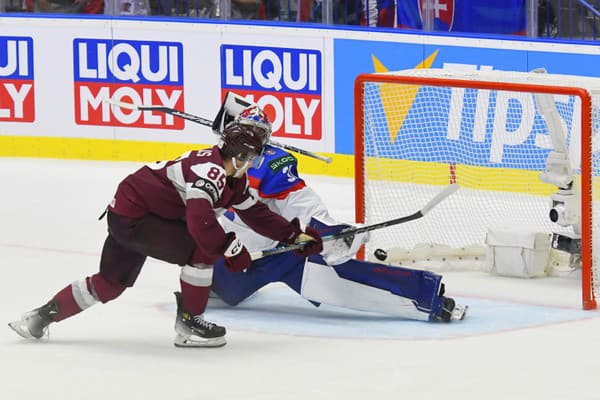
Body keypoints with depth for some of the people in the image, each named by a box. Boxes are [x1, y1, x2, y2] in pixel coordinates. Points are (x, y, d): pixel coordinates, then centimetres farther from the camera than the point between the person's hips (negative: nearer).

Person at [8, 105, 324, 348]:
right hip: (131, 214, -10)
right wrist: (230, 249, -29)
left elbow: (257, 215, 14)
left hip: (126, 214, 10)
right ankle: (188, 325, -6)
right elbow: (200, 221, -38)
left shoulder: (235, 181, 6)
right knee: (202, 249, -17)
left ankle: (41, 317, 29)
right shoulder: (210, 170, -25)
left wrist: (295, 235, 10)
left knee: (111, 283, 20)